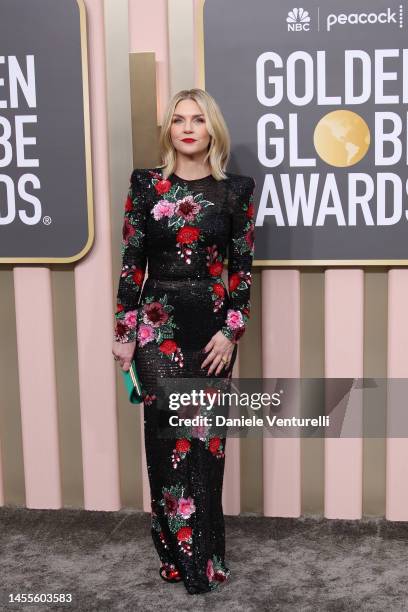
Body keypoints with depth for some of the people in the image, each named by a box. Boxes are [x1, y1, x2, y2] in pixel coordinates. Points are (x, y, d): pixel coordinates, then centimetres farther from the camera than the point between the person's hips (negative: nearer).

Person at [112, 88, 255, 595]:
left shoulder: (235, 190, 2)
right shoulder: (145, 185, 2)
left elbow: (242, 267, 2)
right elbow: (131, 262, 1)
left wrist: (231, 331, -6)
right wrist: (124, 332, -1)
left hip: (212, 326, 1)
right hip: (159, 325, 0)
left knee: (206, 437, 6)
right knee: (171, 436, -3)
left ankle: (199, 552, 21)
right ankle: (185, 556, 10)